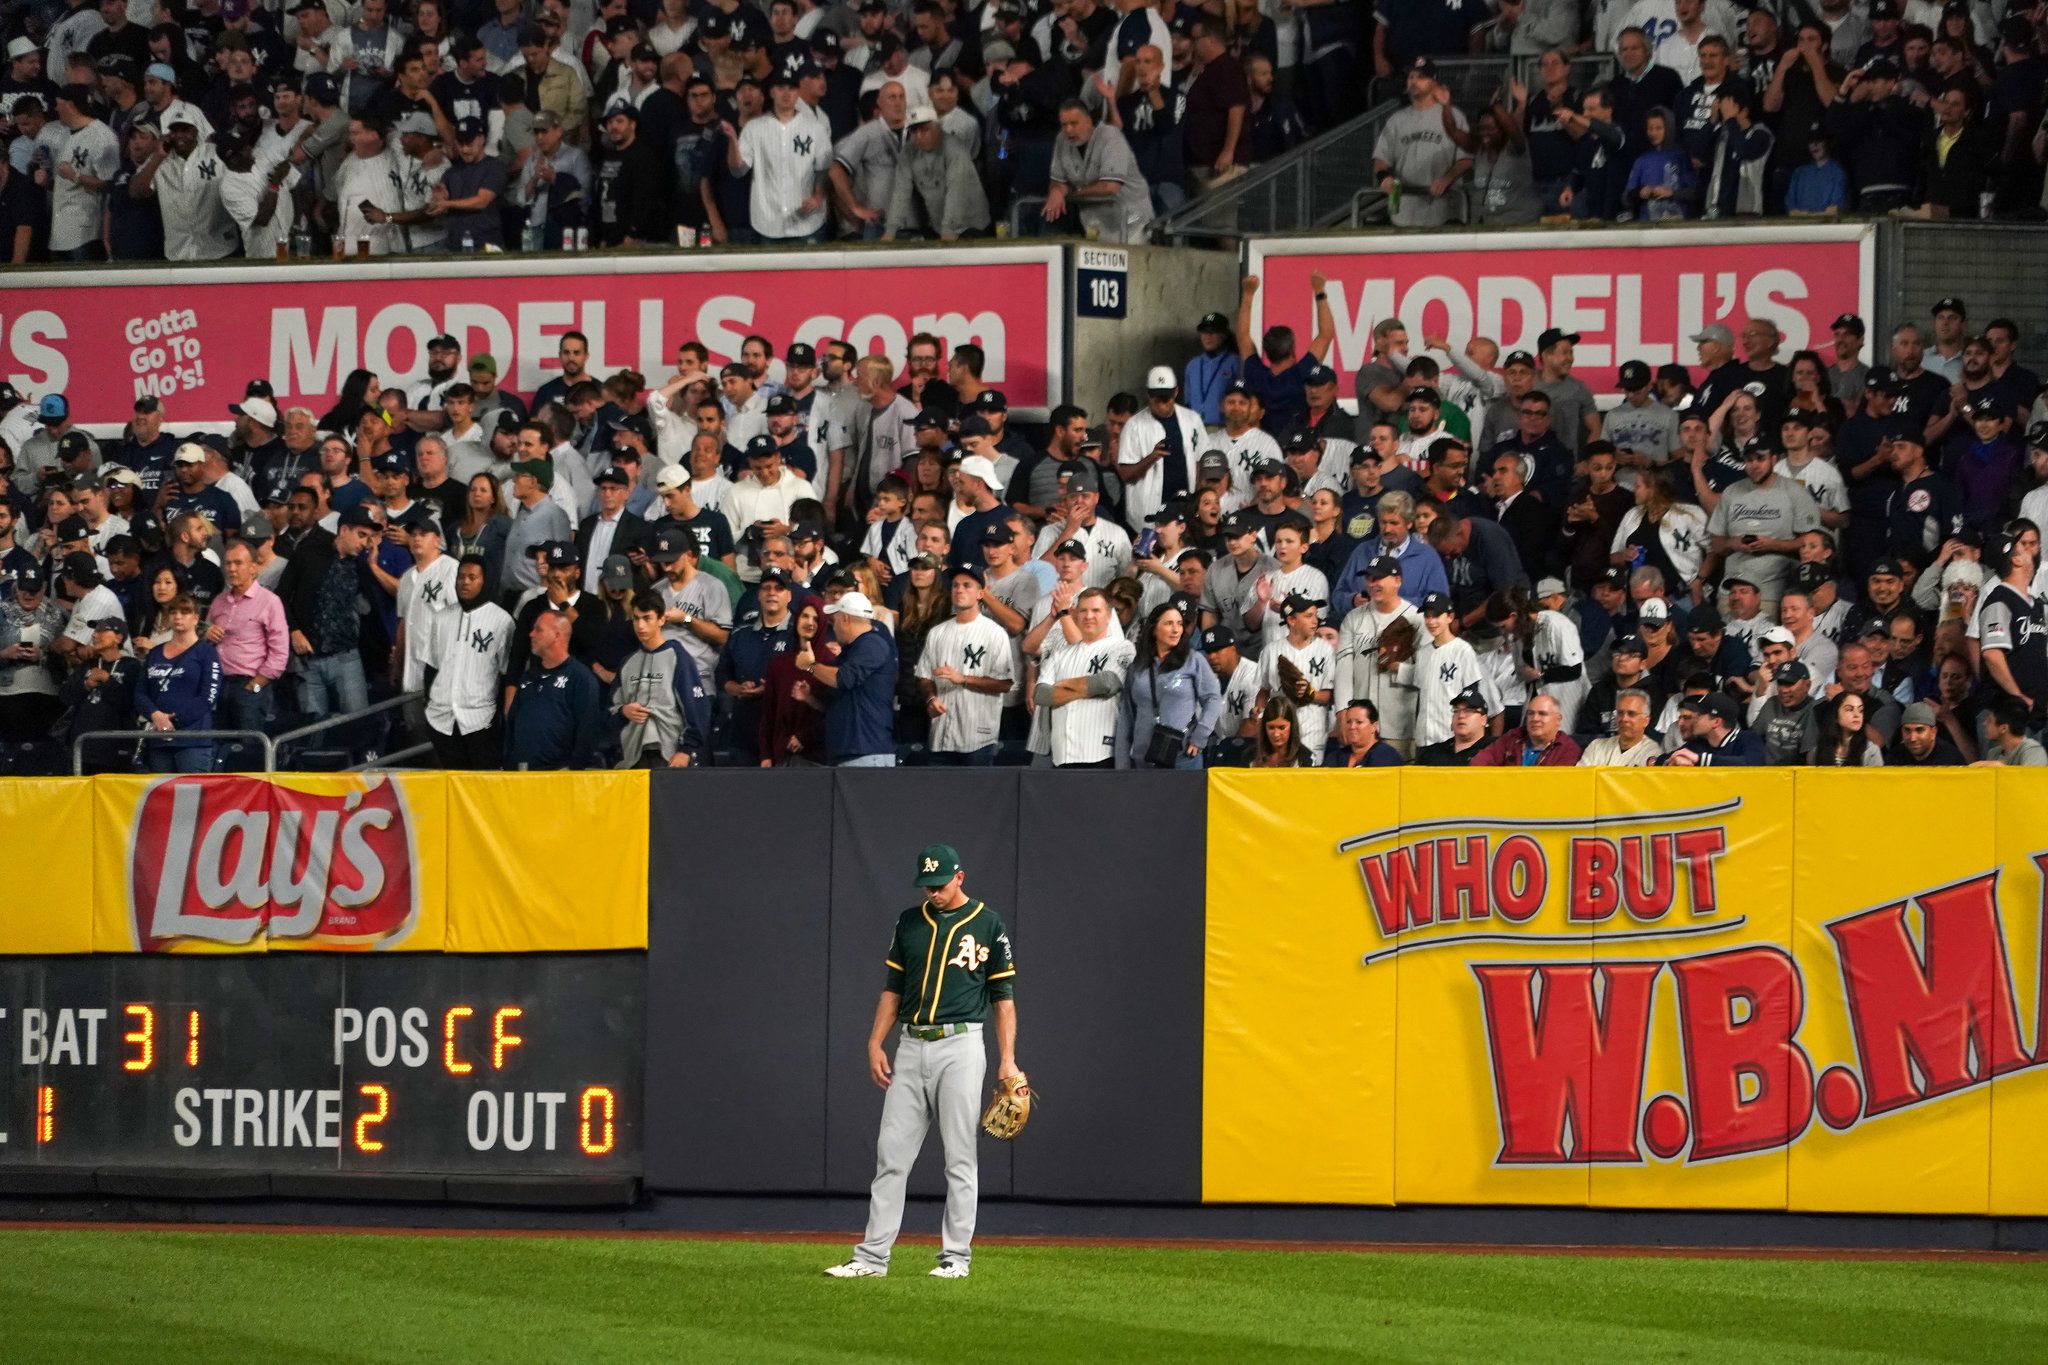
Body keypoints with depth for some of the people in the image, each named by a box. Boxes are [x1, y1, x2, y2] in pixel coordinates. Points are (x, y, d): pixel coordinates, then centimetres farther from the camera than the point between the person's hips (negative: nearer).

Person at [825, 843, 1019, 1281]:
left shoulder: (987, 925, 1)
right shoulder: (910, 922, 12)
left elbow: (1004, 996, 1)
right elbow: (893, 987, 17)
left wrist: (1007, 1059, -7)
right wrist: (875, 1043, 7)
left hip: (960, 1047, -4)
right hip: (911, 1047, 4)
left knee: (960, 1158, -3)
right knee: (891, 1153, 1)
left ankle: (956, 1257, 2)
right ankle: (872, 1257, 2)